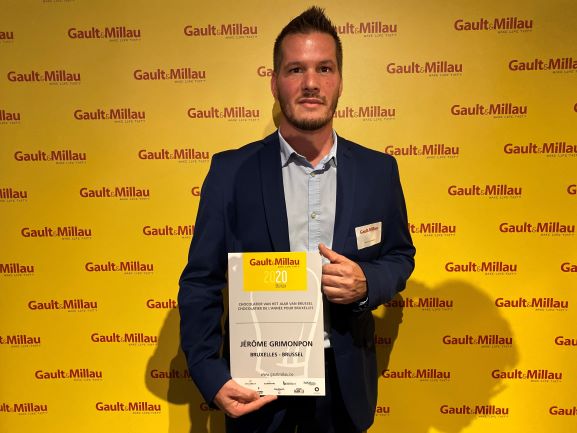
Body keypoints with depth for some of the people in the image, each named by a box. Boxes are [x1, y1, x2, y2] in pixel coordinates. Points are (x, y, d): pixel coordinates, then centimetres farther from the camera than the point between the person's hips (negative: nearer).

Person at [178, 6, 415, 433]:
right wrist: (212, 377, -15)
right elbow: (201, 281, -5)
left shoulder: (378, 170, -3)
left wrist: (367, 284, -14)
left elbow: (400, 256, 8)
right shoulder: (232, 171, -8)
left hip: (344, 378, 2)